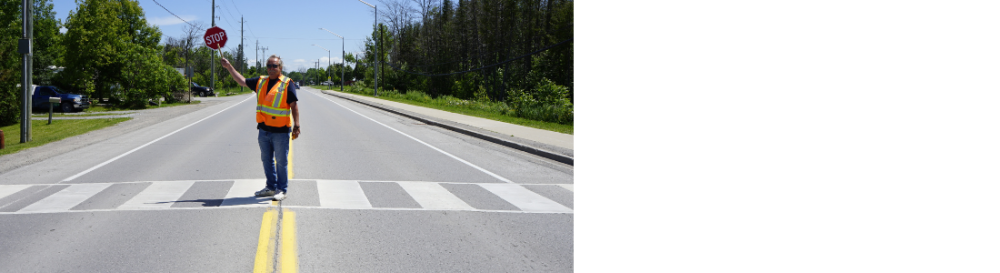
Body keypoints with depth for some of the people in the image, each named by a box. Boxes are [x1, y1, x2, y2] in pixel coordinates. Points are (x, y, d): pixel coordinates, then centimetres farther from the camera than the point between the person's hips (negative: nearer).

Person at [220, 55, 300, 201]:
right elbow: (242, 81, 21)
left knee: (281, 162, 0)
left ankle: (282, 190, 9)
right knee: (267, 160, 14)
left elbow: (294, 105, -9)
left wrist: (297, 125, -14)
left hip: (280, 131, -6)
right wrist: (229, 67, 15)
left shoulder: (287, 83, -6)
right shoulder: (261, 82, 11)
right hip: (263, 130, 6)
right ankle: (271, 187, 26)